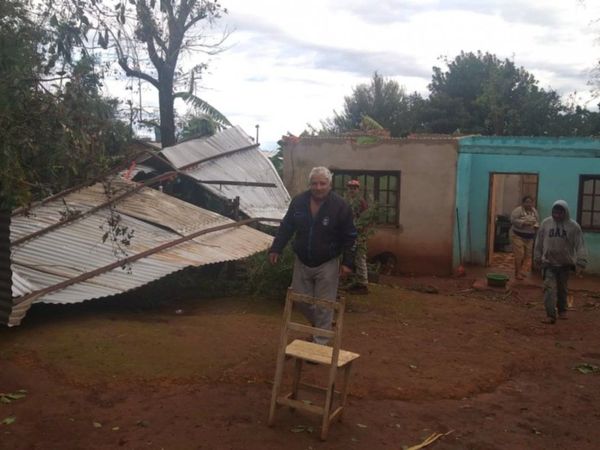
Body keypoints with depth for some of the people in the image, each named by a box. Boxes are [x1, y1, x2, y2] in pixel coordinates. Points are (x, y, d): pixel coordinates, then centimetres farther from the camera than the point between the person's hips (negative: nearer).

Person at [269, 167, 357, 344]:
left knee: (323, 306, 2)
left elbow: (349, 237, -9)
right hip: (302, 262, 4)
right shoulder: (298, 201, -3)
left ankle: (320, 341, 17)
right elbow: (286, 227, 8)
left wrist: (347, 262, -13)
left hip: (327, 265, -4)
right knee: (302, 300, 15)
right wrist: (276, 249, 4)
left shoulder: (341, 206, -13)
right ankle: (318, 326, 43)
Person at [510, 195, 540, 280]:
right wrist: (524, 223, -25)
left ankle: (522, 272, 12)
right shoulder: (518, 210, -10)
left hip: (529, 237, 7)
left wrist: (536, 226, -6)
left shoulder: (534, 211, 10)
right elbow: (513, 220, -19)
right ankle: (517, 273, 2)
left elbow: (538, 222, 16)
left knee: (528, 255, 4)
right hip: (518, 236, -6)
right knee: (519, 255, -9)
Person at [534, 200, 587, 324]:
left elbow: (580, 245, -11)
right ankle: (551, 314, -9)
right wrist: (537, 258, 8)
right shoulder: (546, 223, -3)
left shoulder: (573, 226, -8)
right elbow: (539, 242, 5)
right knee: (549, 288, -10)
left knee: (563, 289, 15)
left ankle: (562, 310, 36)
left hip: (565, 264, 0)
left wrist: (581, 262, -19)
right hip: (548, 263, 0)